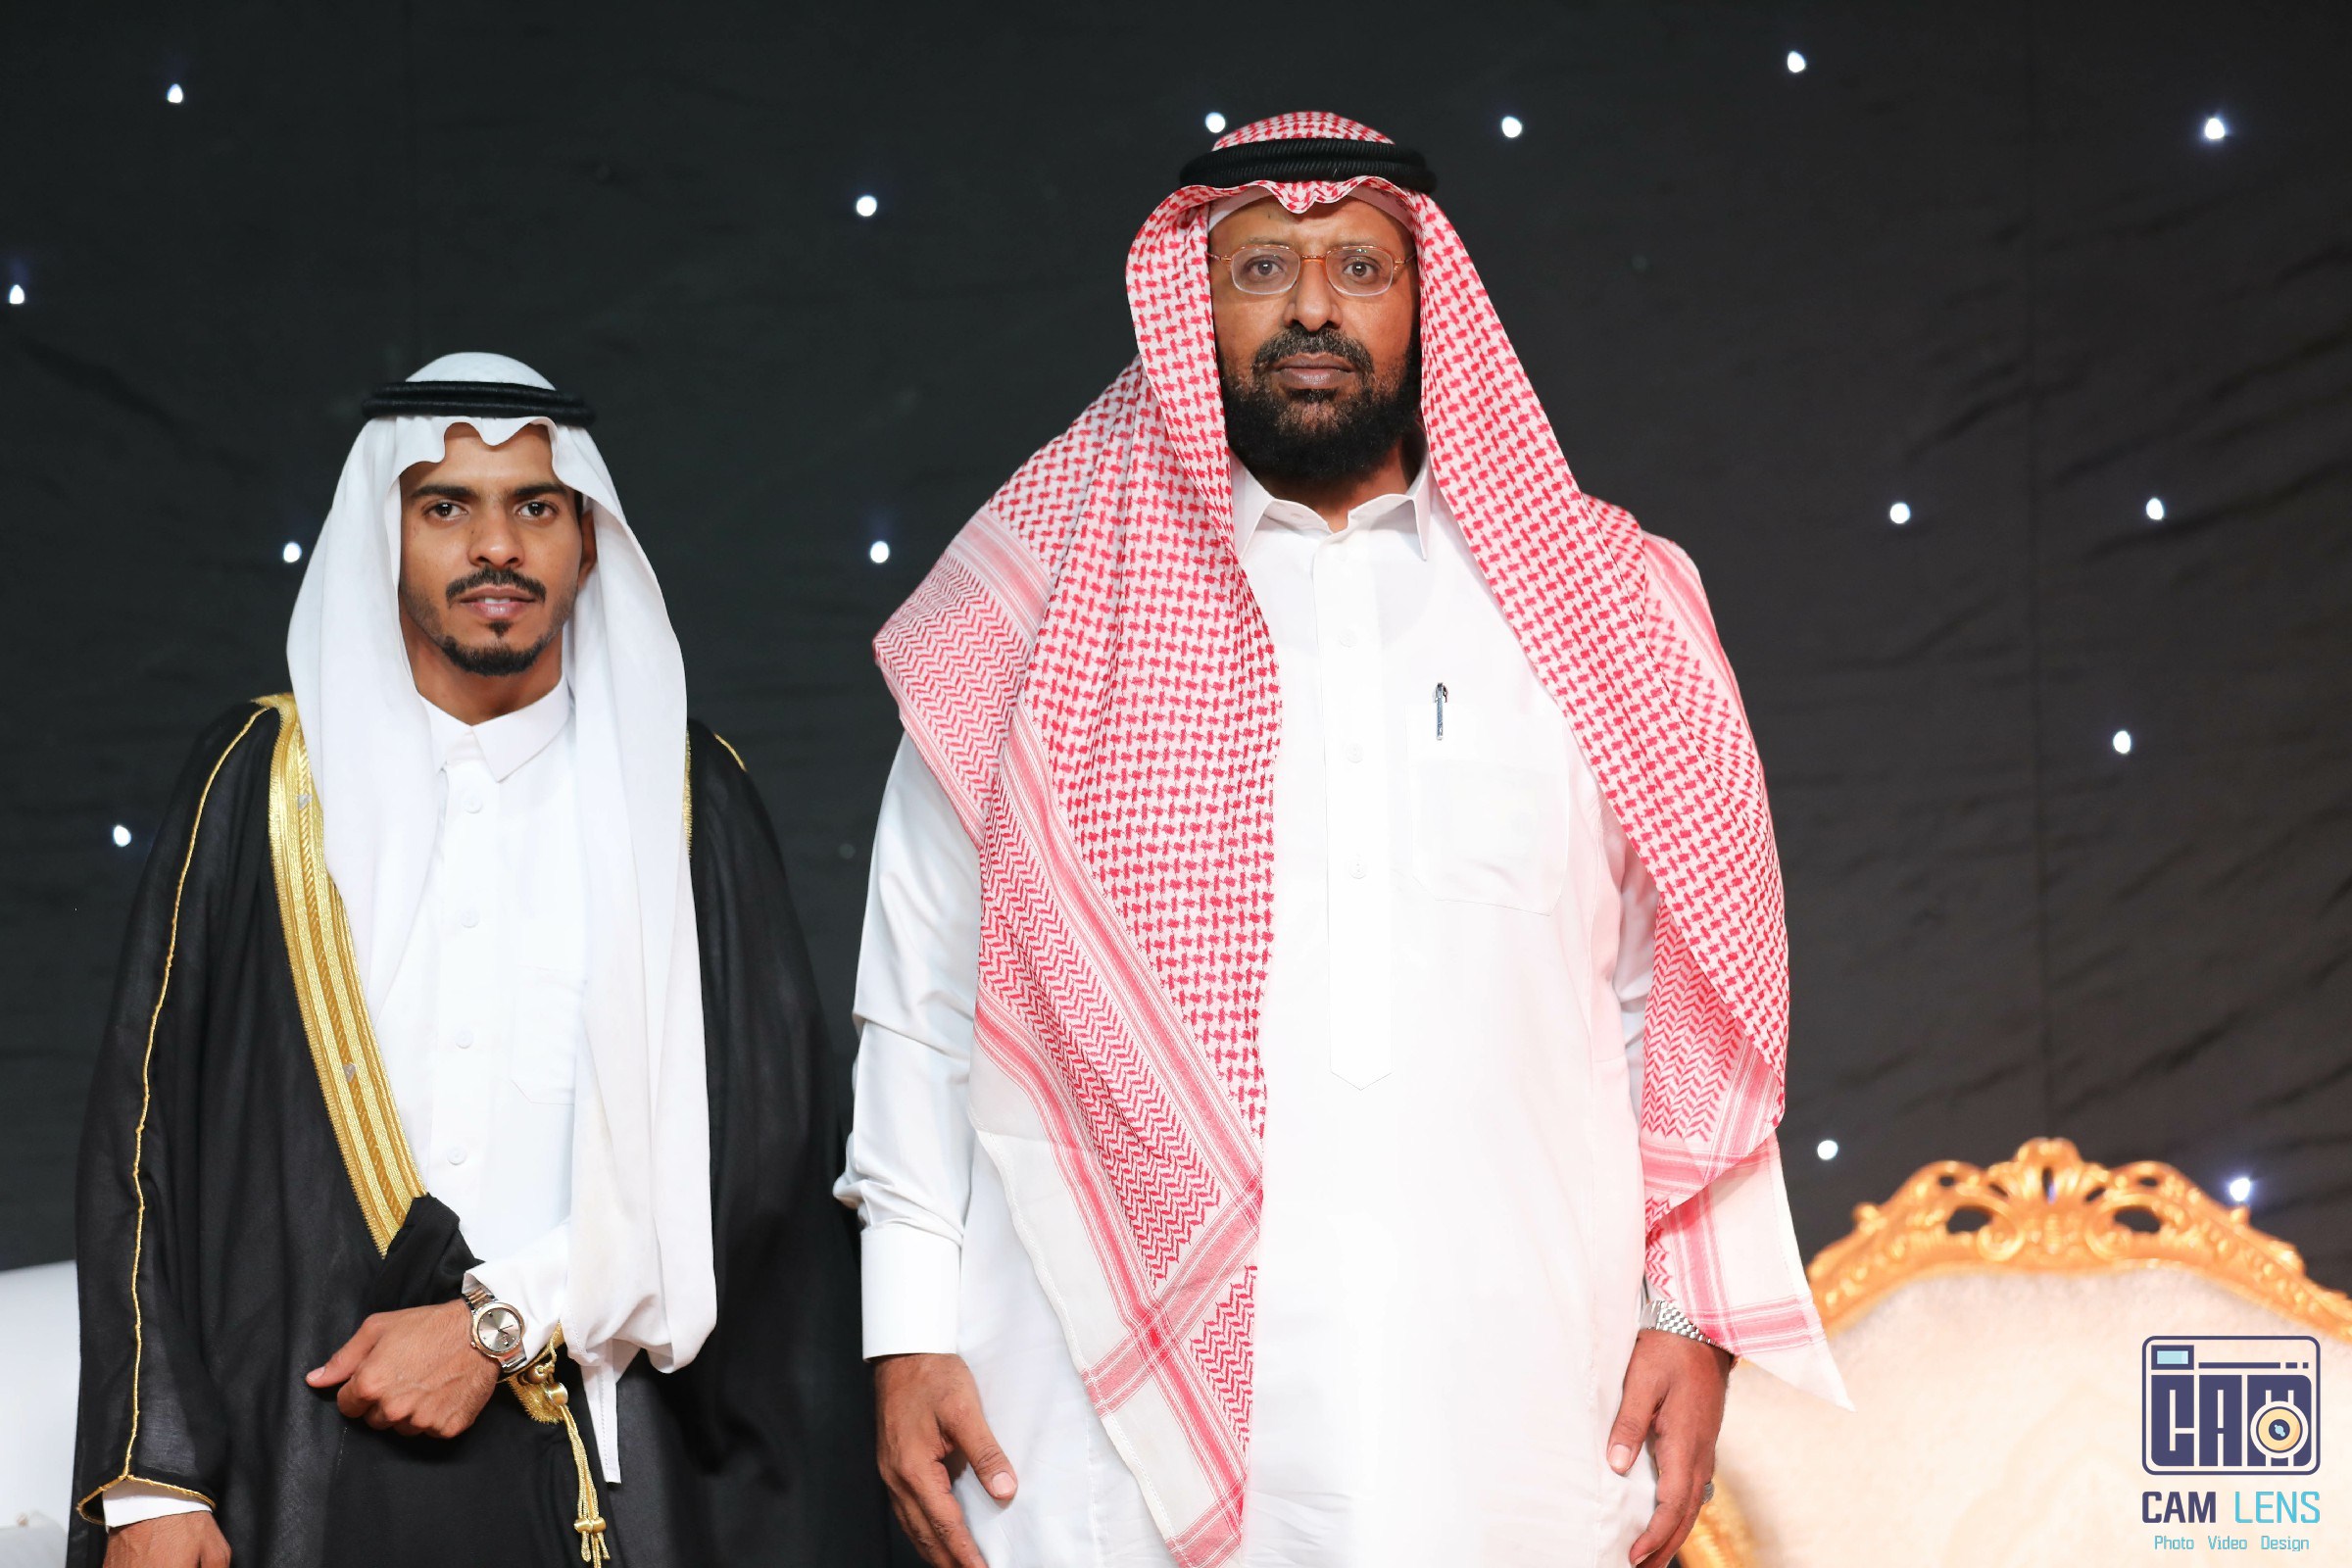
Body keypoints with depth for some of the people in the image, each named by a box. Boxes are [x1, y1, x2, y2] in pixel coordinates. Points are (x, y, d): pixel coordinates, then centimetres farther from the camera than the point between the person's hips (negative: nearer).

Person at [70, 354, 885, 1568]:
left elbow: (754, 1129, -3)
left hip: (615, 1467, 0)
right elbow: (147, 1130, 1)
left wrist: (502, 1322, -13)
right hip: (317, 1456, 0)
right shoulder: (265, 778, 4)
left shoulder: (682, 793, 4)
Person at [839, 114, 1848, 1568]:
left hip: (1509, 1415, 1)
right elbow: (925, 993, 5)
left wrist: (1692, 1313, 2)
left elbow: (1682, 993, 9)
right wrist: (912, 1330, -1)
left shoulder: (1599, 601, 9)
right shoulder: (1049, 597, 6)